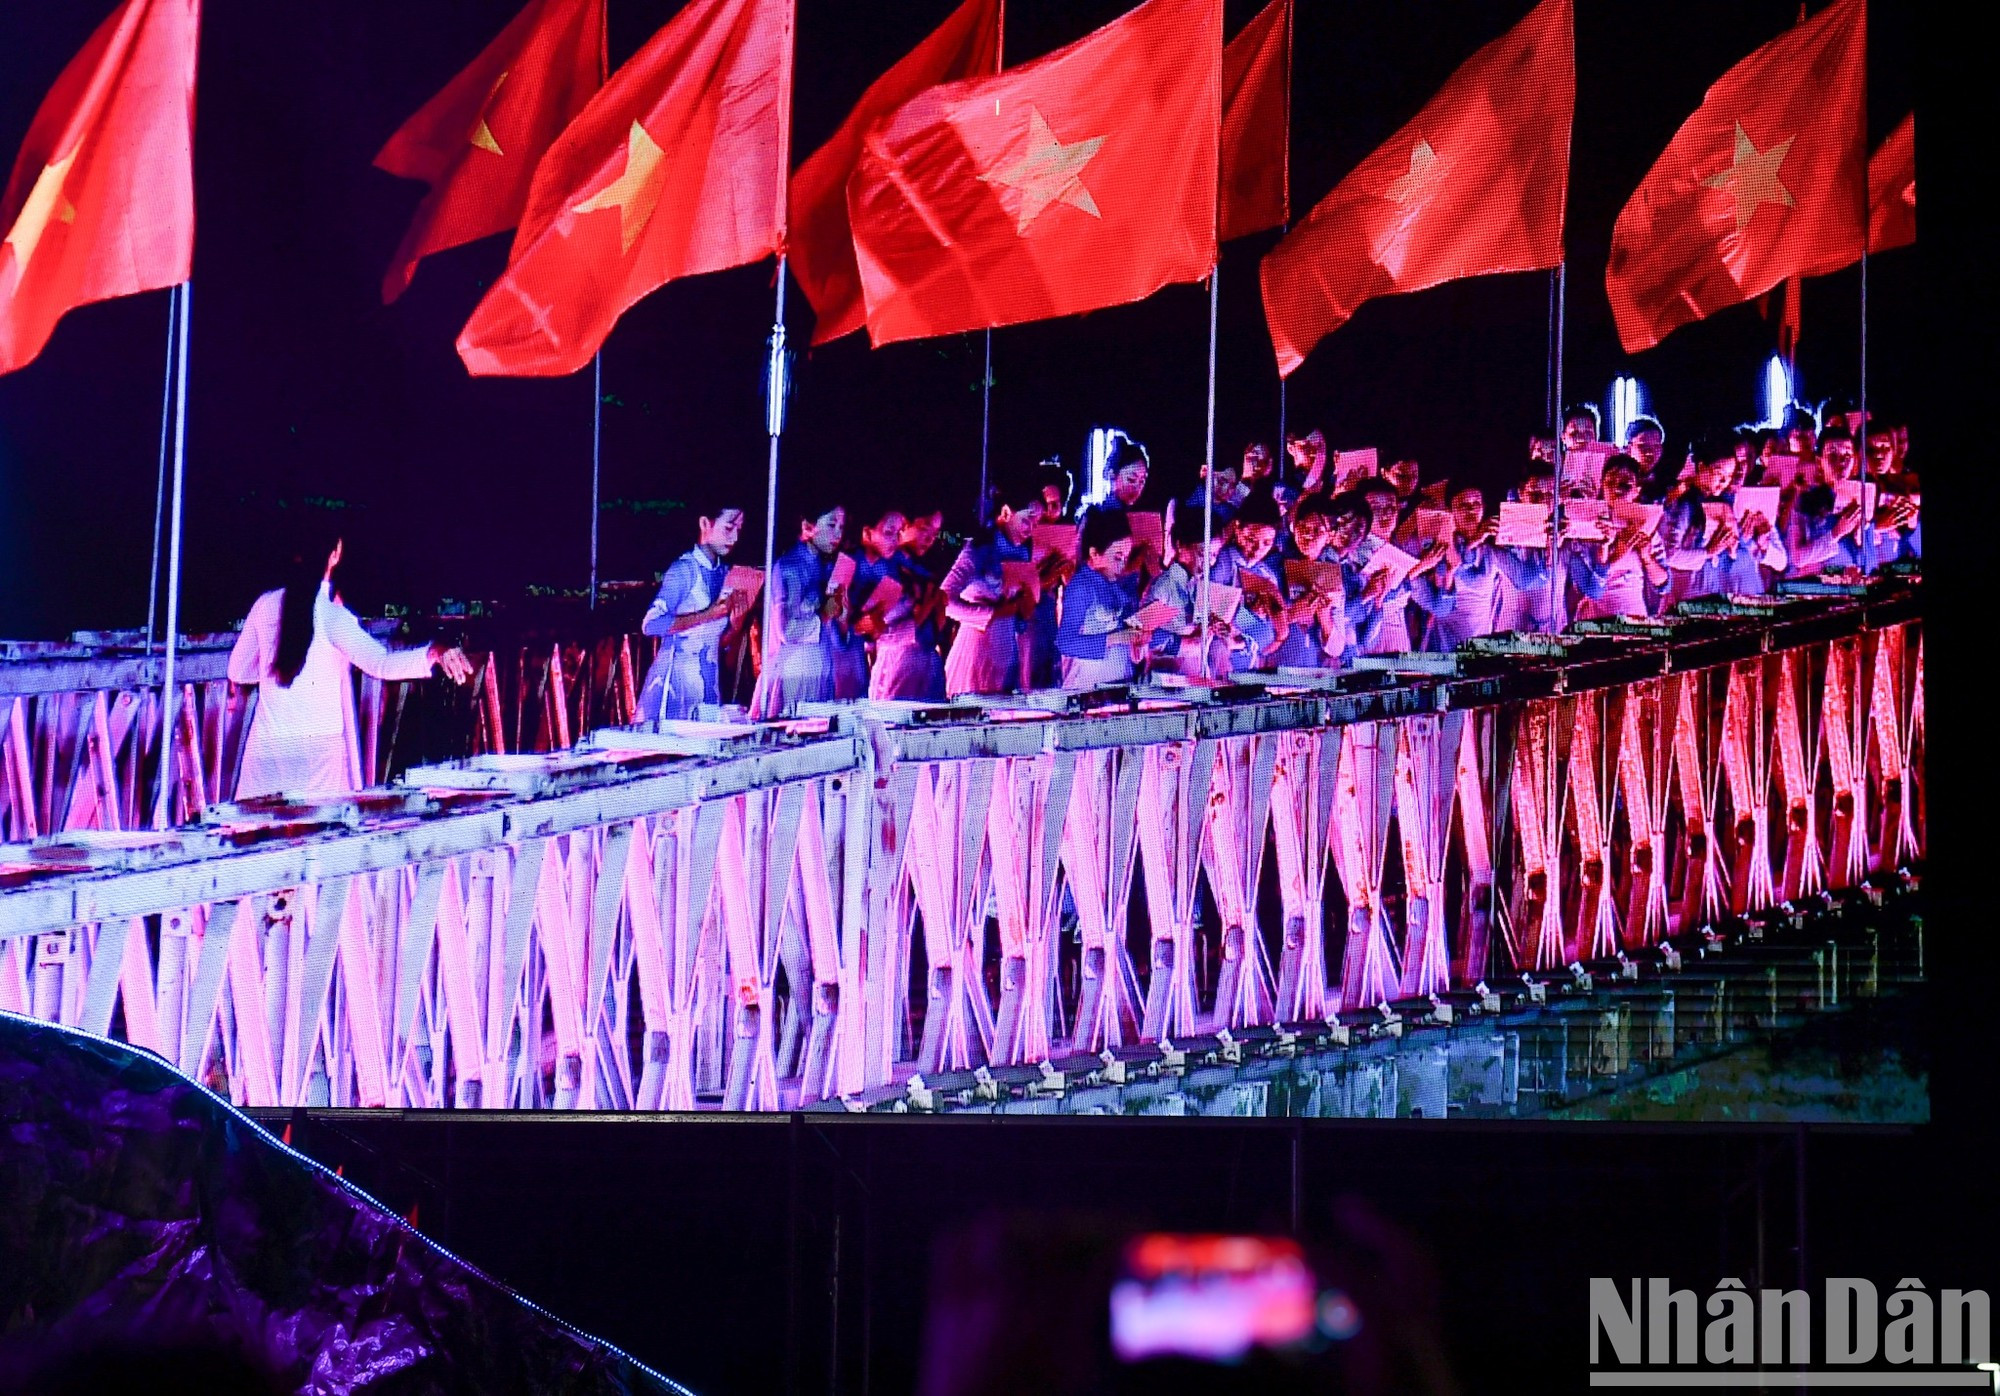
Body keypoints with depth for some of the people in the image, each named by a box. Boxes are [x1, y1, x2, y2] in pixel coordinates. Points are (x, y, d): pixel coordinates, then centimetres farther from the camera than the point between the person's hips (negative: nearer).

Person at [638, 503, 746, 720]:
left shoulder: (724, 573, 13)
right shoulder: (685, 569, -9)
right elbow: (651, 624, -20)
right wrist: (709, 614, -23)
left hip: (709, 683, 7)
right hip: (676, 676, -7)